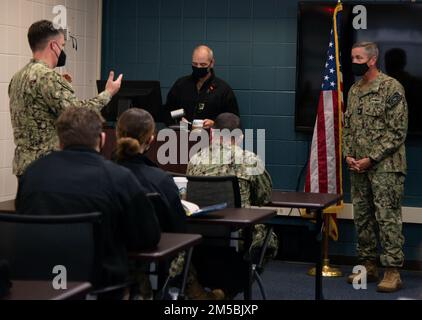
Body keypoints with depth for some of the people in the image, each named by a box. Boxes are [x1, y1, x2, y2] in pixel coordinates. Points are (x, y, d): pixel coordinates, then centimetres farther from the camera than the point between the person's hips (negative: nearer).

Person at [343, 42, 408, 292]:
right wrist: (349, 155, 3)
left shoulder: (391, 88, -10)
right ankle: (369, 265, 21)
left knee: (388, 217, -7)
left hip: (385, 166, -7)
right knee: (362, 217, 11)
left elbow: (398, 131, -13)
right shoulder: (354, 90, 13)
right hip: (358, 167, 8)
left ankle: (393, 272, -3)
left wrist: (371, 158, -15)